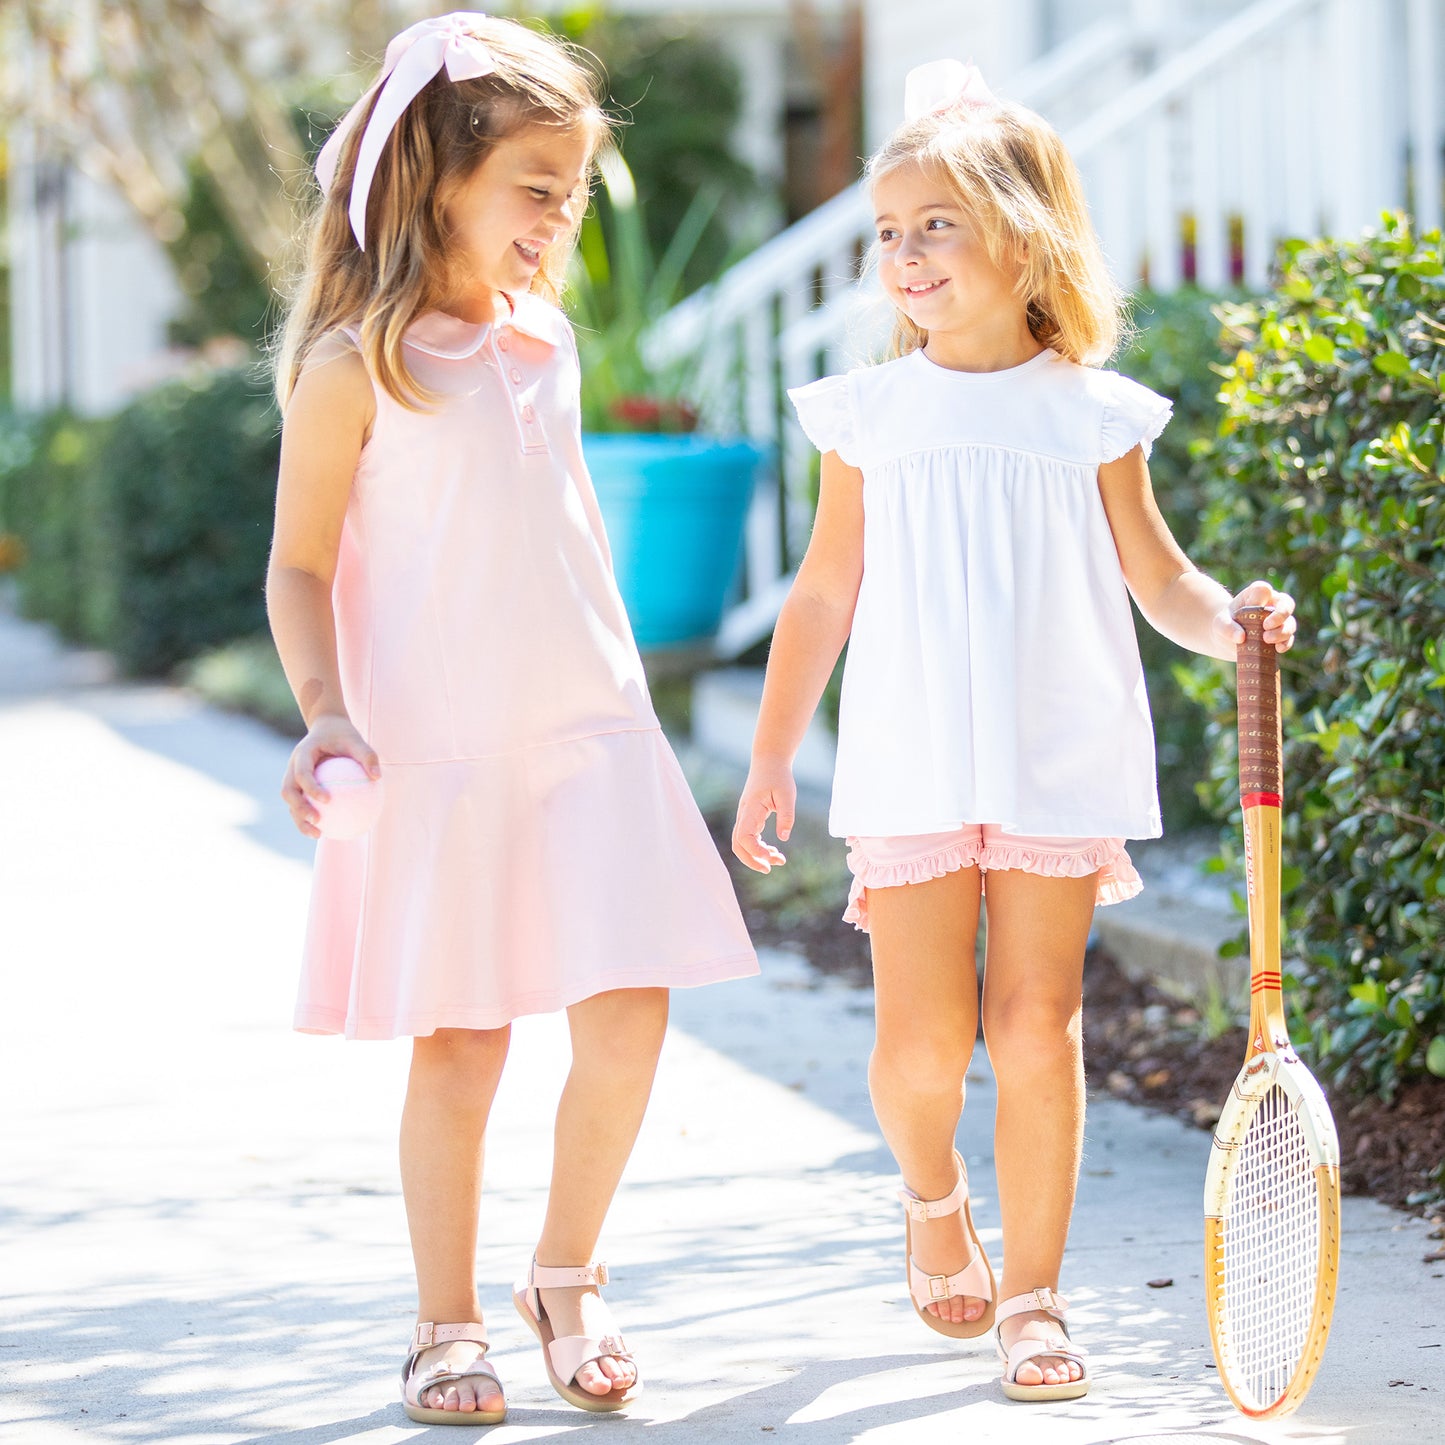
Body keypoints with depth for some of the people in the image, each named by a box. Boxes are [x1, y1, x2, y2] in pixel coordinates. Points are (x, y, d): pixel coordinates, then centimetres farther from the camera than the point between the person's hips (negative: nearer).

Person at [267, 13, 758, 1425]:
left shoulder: (545, 342, 11)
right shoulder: (355, 367, -7)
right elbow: (300, 567, -5)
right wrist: (327, 714, -17)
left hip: (590, 736, 5)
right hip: (436, 751, -5)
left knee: (626, 1020, -3)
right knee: (458, 1045, 0)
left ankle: (566, 1282, 17)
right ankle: (448, 1326, 16)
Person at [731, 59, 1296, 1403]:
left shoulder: (1092, 417, 3)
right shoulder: (870, 417, 6)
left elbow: (1159, 580, 9)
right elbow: (826, 594, 12)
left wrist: (1228, 621, -12)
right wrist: (771, 753, 10)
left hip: (1059, 769, 0)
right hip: (910, 770, 1)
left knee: (1036, 1028, -2)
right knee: (922, 1041, -6)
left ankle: (1031, 1296, 11)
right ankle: (933, 1196, 28)